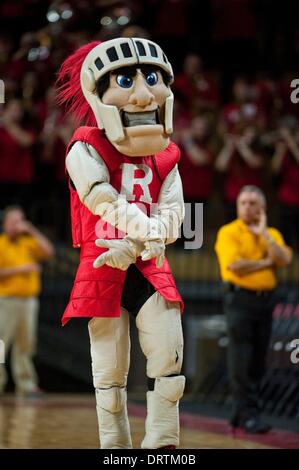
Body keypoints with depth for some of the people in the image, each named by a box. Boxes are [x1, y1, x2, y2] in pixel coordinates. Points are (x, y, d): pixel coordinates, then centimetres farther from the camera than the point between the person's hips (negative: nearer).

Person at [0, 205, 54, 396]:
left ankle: (26, 384, 6)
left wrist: (32, 231, -1)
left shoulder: (29, 243, 14)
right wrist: (20, 269, -16)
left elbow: (49, 251, 1)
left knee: (25, 344, 4)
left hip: (28, 301, 5)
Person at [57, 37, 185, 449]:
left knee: (169, 351, -8)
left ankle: (162, 444, 1)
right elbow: (103, 199, -19)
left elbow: (172, 210, -4)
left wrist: (135, 246, -20)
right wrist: (145, 229, -29)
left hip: (149, 265, 3)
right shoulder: (87, 148, -4)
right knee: (110, 366, 3)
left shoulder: (165, 157, 8)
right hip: (102, 267, -3)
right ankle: (115, 446, 12)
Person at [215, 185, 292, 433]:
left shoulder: (272, 234, 14)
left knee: (258, 360, 5)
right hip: (240, 298, -5)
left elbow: (284, 259, -4)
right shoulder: (229, 232, 0)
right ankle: (248, 414, -8)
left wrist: (263, 233, -7)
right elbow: (235, 265, -14)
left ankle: (242, 413, 14)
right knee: (241, 359, -8)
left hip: (266, 299, 5)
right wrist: (266, 262, -3)